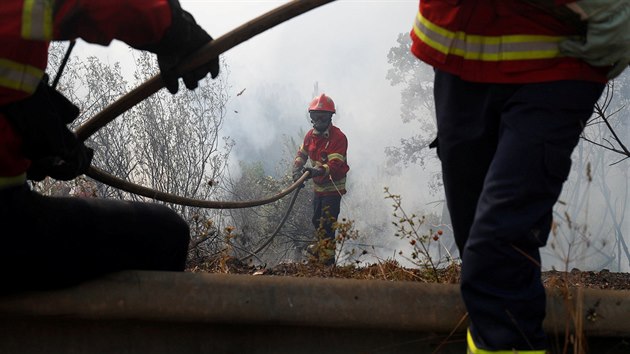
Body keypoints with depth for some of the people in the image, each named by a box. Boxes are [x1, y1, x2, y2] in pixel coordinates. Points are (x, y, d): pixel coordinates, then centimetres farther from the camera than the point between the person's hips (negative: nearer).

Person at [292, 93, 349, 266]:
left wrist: (316, 171, -49)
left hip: (333, 188, -8)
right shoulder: (311, 134, 0)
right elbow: (301, 154, 7)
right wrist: (297, 171, -13)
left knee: (327, 225, -9)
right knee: (317, 221, 24)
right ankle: (320, 247, 48)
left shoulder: (338, 137, -23)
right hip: (318, 185, 8)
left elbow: (334, 165, -32)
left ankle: (327, 259, -1)